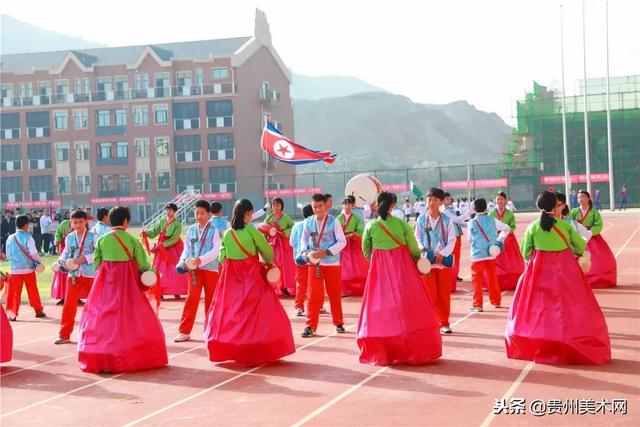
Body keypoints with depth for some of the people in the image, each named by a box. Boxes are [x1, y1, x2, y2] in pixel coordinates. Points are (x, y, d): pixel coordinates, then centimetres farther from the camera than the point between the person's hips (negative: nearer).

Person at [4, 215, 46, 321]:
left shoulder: (10, 238, 1)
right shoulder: (28, 237, -10)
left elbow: (8, 254, 9)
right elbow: (33, 253, -13)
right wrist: (38, 261, 4)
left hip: (14, 269, 2)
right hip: (28, 268, -2)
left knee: (14, 292, 5)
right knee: (33, 291, 11)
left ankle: (12, 313, 1)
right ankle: (38, 311, 20)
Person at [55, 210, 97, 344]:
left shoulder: (93, 236, -3)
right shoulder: (69, 238, 8)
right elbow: (66, 253, 12)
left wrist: (85, 258, -23)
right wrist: (62, 260, -9)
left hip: (91, 274, -2)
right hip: (73, 274, 2)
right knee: (69, 304, -3)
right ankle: (64, 334, 4)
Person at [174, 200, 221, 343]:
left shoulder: (214, 230, -2)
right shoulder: (191, 230, 8)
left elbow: (216, 250, -12)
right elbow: (186, 248, 10)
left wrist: (201, 259, -24)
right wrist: (183, 261, -8)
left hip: (211, 268, -1)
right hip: (194, 269, 1)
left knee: (211, 300, 8)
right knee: (192, 298, -6)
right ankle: (184, 331, -3)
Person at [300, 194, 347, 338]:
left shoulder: (334, 221, -7)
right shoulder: (308, 222, 0)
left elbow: (342, 242, -8)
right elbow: (304, 239, 11)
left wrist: (326, 252, -18)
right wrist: (305, 251, -9)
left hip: (332, 262, -1)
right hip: (314, 263, 1)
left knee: (334, 294, 10)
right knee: (313, 295, -2)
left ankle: (338, 323, 25)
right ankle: (311, 326, 3)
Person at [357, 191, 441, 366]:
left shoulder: (371, 226, -3)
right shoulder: (401, 224, -6)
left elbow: (365, 249, 5)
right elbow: (413, 247, -1)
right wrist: (417, 257, 20)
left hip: (379, 268, 1)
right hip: (402, 266, -1)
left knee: (380, 308, 8)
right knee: (408, 306, 5)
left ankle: (380, 352, 8)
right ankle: (415, 351, 9)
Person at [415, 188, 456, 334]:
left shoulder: (447, 220, -3)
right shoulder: (421, 219, 0)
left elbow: (452, 240, -3)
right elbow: (418, 238, 7)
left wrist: (442, 254, -16)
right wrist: (421, 248, -13)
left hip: (444, 260, 0)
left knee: (444, 293, 7)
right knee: (430, 293, 2)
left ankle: (444, 322, 17)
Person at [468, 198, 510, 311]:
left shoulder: (472, 223, -6)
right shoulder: (492, 220, 2)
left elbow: (470, 239, 5)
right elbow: (506, 228, 13)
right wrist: (500, 239, 14)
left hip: (477, 255, -4)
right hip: (491, 254, 4)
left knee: (477, 280, 2)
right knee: (492, 278, 18)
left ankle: (478, 304, -4)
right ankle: (496, 301, 28)